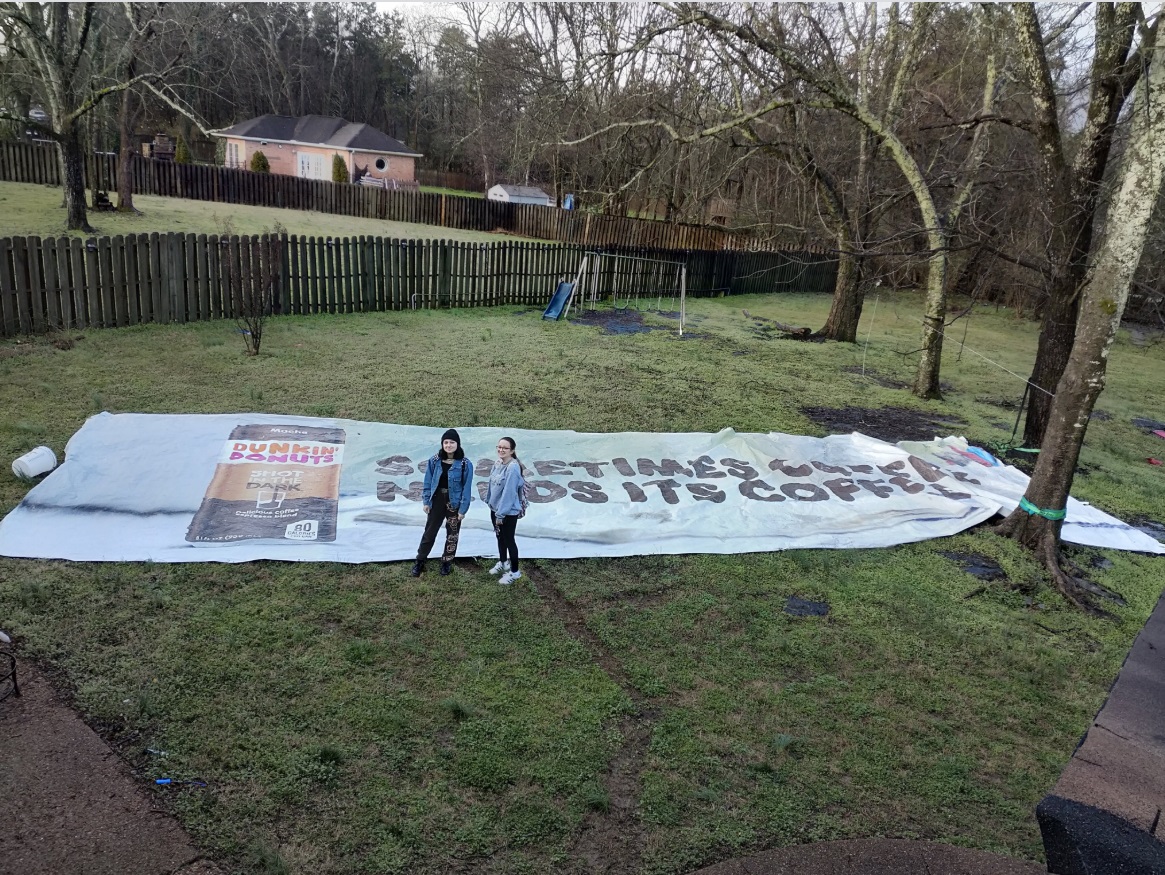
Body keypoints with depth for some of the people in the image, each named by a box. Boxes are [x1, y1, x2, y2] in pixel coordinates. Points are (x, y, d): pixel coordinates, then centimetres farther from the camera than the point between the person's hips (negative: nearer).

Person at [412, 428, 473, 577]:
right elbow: (428, 482, 3)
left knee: (452, 535, 12)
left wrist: (463, 509, -12)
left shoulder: (465, 464, -13)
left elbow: (467, 488, -10)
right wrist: (426, 501, 0)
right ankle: (420, 562, 24)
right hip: (437, 501, 2)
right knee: (429, 532, 11)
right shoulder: (434, 461, -5)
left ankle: (447, 562, 30)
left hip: (454, 504, -2)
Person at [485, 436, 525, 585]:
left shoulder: (513, 468, -26)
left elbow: (509, 493, -25)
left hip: (509, 512, -8)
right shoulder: (498, 463, 0)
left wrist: (501, 514, -22)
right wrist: (489, 500, 13)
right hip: (495, 508, 8)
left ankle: (514, 571, 22)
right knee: (500, 537, 24)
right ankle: (502, 563, 44)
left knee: (509, 540, 6)